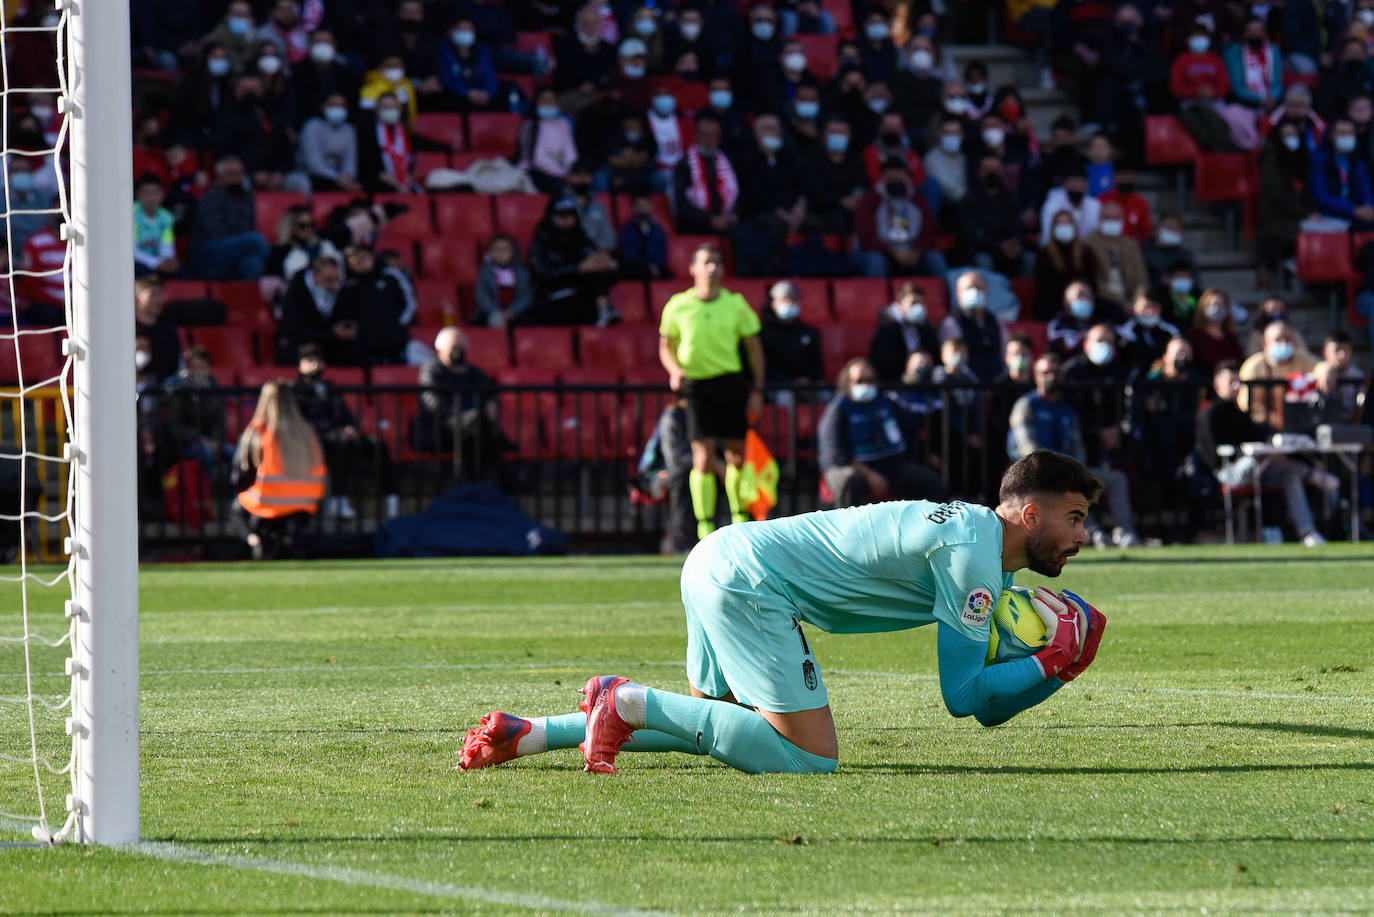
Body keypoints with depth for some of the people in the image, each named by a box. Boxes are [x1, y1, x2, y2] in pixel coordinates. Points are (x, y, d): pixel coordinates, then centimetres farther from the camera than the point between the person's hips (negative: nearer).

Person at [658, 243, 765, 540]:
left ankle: (740, 519, 23)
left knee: (738, 455, 5)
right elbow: (666, 346, 11)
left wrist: (757, 389, 2)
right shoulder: (678, 306, 0)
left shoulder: (735, 304, 2)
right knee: (703, 458, -10)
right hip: (696, 385, -2)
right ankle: (706, 528, -9)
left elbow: (753, 346, 9)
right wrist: (675, 370, -10)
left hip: (731, 382, 2)